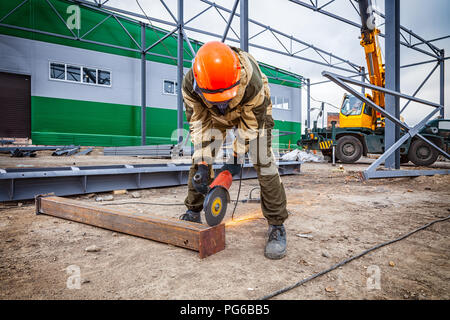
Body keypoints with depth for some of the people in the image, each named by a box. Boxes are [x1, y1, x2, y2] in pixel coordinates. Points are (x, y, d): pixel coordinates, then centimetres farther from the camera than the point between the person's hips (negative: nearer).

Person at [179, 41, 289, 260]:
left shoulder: (252, 82, -41)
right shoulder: (190, 84, -32)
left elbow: (251, 125, -26)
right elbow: (198, 124, -21)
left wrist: (237, 156, -21)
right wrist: (202, 164, -25)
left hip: (253, 112, -3)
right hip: (214, 115, 3)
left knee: (263, 162, -17)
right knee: (200, 158, -5)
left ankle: (277, 226, -11)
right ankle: (193, 213, 11)